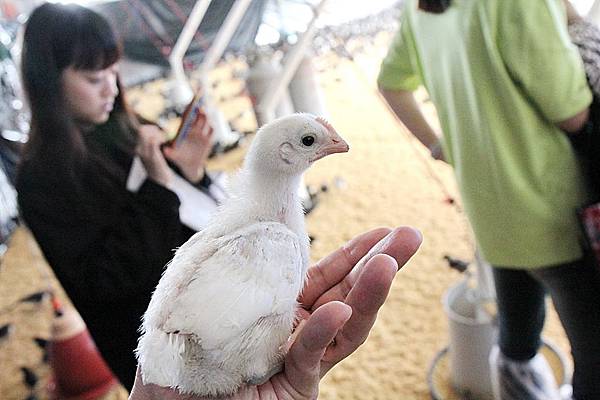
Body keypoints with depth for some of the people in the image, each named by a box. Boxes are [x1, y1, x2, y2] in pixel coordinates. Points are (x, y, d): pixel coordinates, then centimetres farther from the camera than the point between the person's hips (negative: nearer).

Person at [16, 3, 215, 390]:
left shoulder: (127, 128, -5)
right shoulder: (41, 179, -19)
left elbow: (185, 220, 4)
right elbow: (106, 279, -24)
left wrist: (191, 174, -17)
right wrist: (158, 185, -29)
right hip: (151, 340, -5)